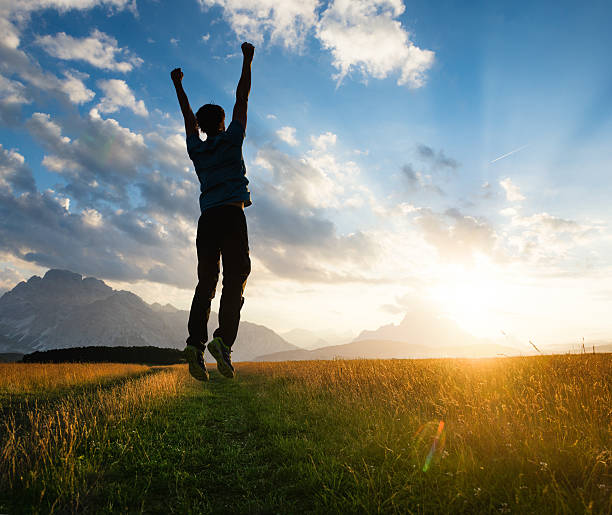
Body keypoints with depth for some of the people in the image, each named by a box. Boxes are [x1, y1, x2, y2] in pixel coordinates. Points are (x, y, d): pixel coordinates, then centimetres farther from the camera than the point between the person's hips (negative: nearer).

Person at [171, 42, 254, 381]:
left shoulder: (196, 149, 19)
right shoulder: (231, 140, 9)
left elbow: (188, 116, 34)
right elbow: (242, 98, 15)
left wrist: (178, 85, 48)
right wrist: (247, 61, 24)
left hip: (207, 219, 4)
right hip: (232, 214, -4)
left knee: (206, 282, -1)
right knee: (235, 279, -9)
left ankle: (196, 343, -15)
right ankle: (223, 339, -24)